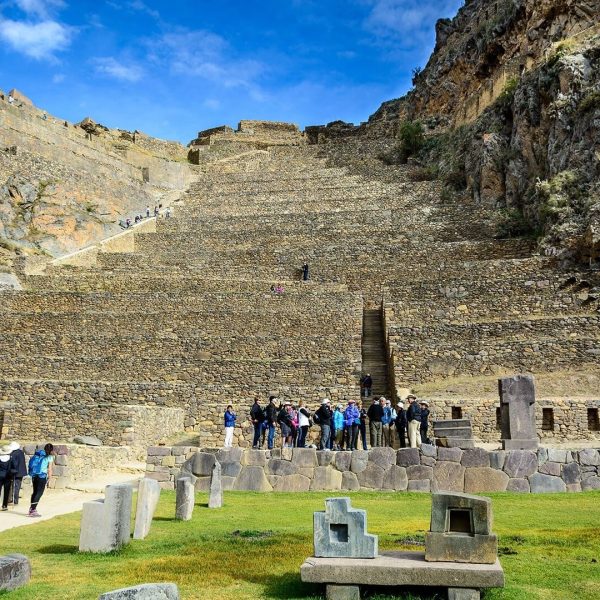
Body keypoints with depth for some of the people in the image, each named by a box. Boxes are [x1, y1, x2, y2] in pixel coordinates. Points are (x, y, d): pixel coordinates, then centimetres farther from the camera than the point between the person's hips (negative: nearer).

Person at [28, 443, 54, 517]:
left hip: (34, 475, 6)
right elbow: (49, 469, -5)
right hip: (42, 476, -6)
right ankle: (33, 510, -6)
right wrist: (49, 479, 1)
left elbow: (31, 464, 11)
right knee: (39, 493, 0)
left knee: (35, 492, 19)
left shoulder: (37, 454, 14)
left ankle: (31, 508, 27)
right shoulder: (50, 457, -2)